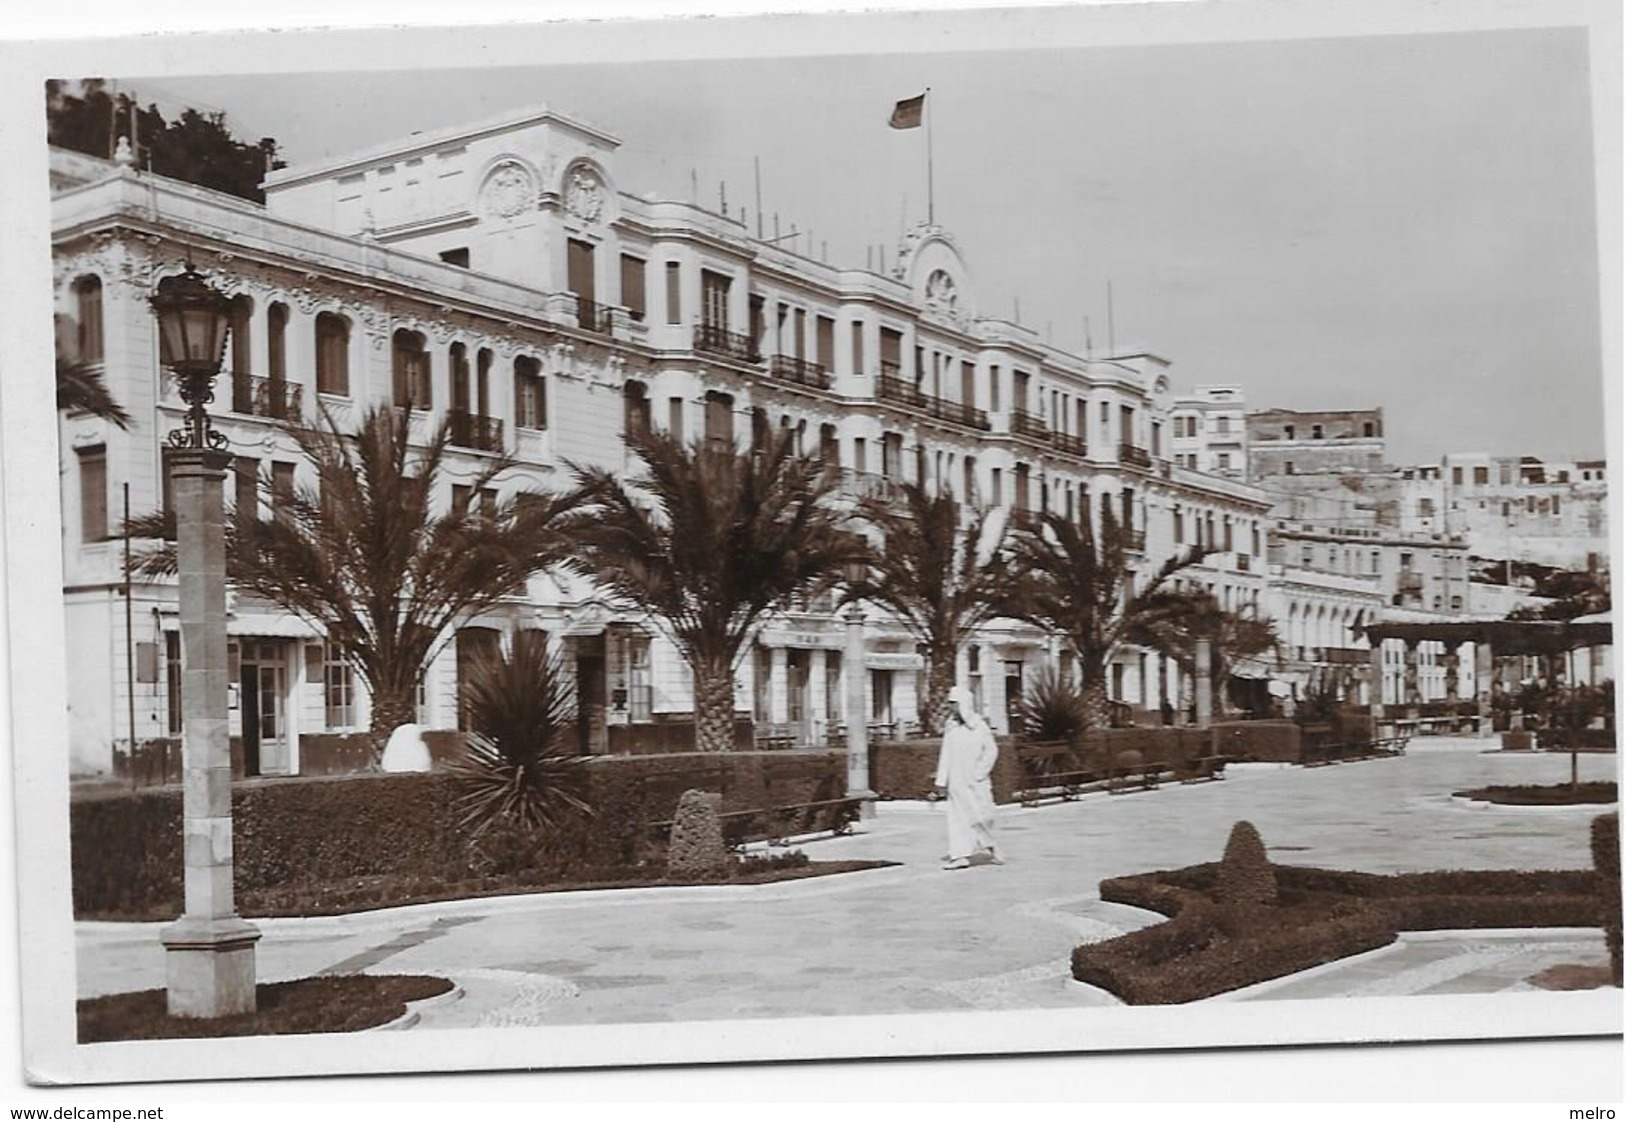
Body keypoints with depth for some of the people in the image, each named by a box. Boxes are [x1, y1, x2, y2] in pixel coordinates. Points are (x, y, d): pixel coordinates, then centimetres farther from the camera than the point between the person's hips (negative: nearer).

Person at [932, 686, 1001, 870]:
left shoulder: (979, 726, -4)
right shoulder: (951, 728, 4)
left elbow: (991, 751, -1)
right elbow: (945, 756, 7)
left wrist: (979, 773, -8)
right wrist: (941, 781, 5)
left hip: (976, 781, -3)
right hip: (957, 781, 3)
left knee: (982, 814, -2)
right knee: (958, 816, 0)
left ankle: (990, 848, 20)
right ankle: (961, 855, 1)